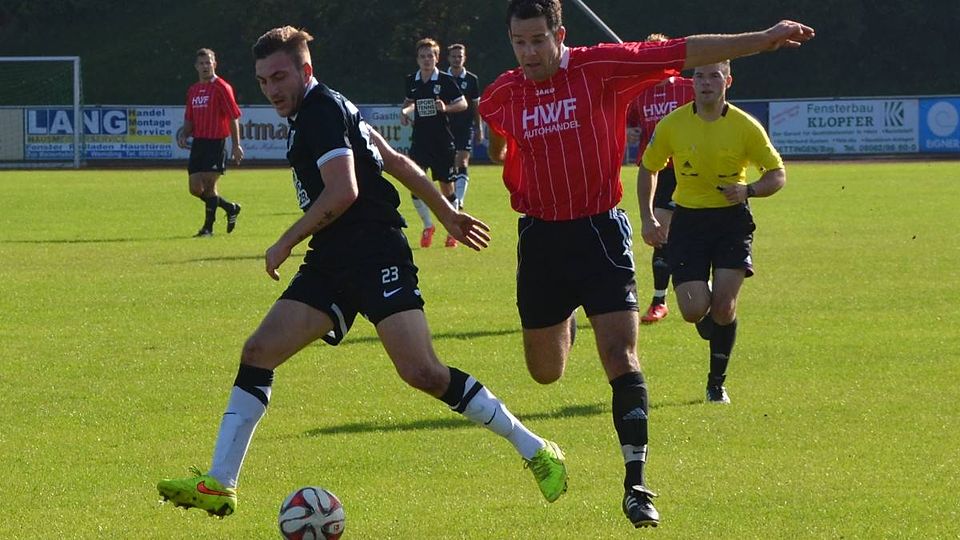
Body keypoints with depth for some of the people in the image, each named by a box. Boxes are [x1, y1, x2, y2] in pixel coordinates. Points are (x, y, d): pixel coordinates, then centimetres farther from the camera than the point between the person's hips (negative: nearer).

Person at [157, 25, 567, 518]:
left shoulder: (322, 109, -10)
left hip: (375, 253, -10)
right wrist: (445, 213, 32)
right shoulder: (317, 112, 19)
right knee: (258, 352, -1)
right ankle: (219, 485, -2)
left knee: (421, 372, -18)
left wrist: (285, 244, -10)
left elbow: (343, 192, -21)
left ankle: (535, 451, -5)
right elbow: (395, 161, 26)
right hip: (332, 262, 10)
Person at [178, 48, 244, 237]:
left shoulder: (222, 88, -6)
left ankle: (208, 227, 4)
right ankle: (231, 208, 24)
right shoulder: (193, 90, 14)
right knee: (195, 189, 4)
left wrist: (236, 145, -12)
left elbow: (234, 117, -8)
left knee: (208, 186, -9)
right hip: (198, 142, 7)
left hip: (216, 143, -7)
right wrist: (184, 135, 1)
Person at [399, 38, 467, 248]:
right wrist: (405, 110, 2)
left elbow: (463, 104, -2)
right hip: (420, 141, 3)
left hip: (442, 142, -3)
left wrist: (446, 108, -20)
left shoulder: (445, 80, -6)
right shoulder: (411, 81, 6)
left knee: (446, 185, 3)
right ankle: (428, 226, 7)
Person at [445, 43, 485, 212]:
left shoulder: (472, 80, 3)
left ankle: (459, 199, -20)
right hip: (447, 127, 1)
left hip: (466, 127, -1)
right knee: (450, 165, 7)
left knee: (462, 163, -13)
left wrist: (479, 128, 9)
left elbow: (476, 106, 9)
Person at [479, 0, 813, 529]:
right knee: (545, 372, 15)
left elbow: (684, 52, -12)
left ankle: (636, 485, -11)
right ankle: (562, 328, 53)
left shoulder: (602, 68, -10)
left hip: (600, 232, -3)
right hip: (540, 237, 3)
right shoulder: (500, 96, 0)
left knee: (621, 358, -15)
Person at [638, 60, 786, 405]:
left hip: (732, 219, -1)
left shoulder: (745, 127, -8)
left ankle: (717, 383, 9)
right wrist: (647, 218, 4)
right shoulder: (672, 125, -4)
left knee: (723, 306, -11)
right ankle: (709, 316, 28)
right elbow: (648, 169, 11)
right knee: (694, 309, -12)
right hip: (688, 219, 1)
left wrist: (749, 190, -20)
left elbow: (778, 175, 0)